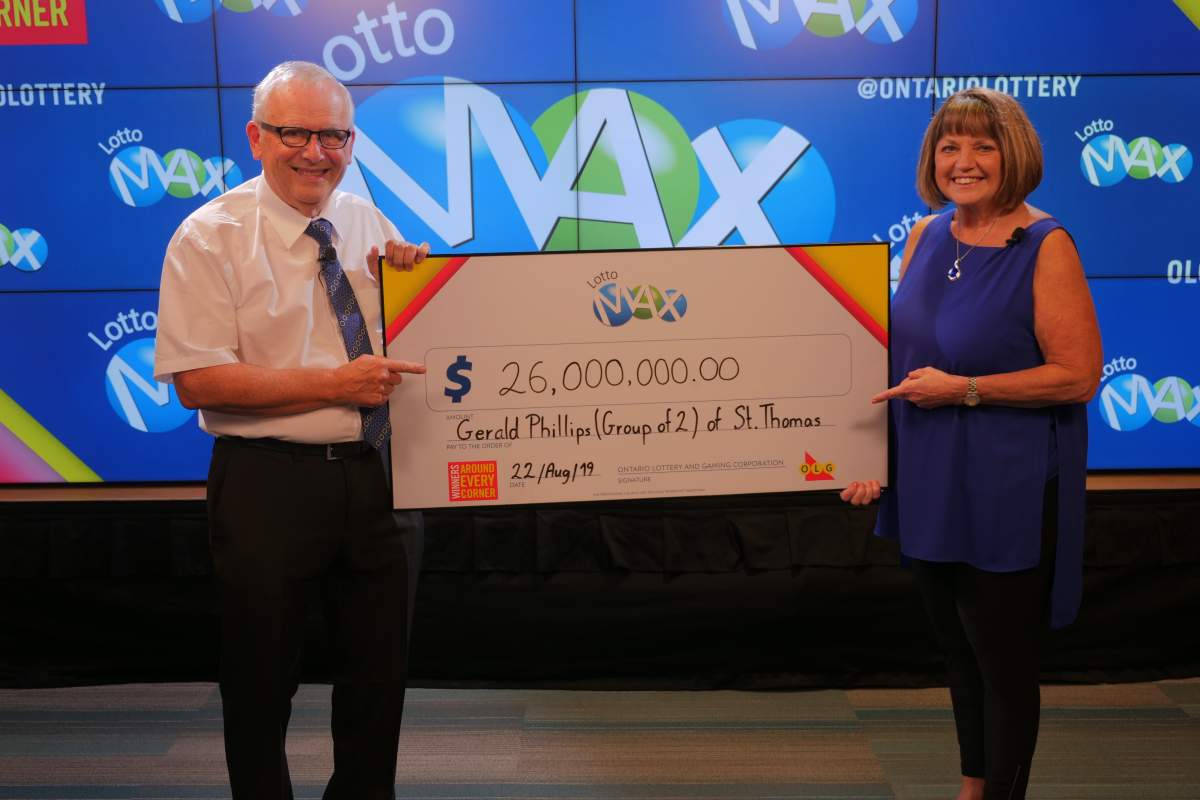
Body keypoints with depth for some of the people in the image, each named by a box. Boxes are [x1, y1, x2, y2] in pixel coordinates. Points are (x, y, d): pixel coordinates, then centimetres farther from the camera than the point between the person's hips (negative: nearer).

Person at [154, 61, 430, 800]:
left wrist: (414, 282, -6)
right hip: (269, 482, -4)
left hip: (378, 474, 5)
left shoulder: (374, 227, 7)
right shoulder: (210, 238, -8)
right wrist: (334, 384, -22)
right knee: (262, 682, 11)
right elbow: (198, 381, -15)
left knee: (380, 672, 18)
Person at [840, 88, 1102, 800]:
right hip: (930, 484, 7)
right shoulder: (927, 236, 5)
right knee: (959, 647, 20)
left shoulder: (1046, 247, -14)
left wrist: (964, 389, -21)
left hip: (1006, 494, -6)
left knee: (1004, 658, 6)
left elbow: (1079, 375, -17)